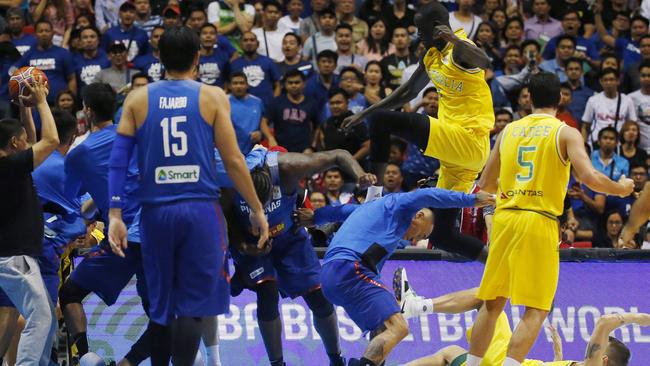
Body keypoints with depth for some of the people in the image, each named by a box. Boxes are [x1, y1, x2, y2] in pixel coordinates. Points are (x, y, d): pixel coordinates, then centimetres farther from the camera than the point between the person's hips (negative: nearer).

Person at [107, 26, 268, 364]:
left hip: (156, 210, 3)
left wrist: (115, 215, 1)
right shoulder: (212, 97, 2)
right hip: (200, 209, -2)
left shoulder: (137, 99, 8)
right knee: (192, 305, -2)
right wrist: (257, 210, 6)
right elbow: (233, 161, -1)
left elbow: (118, 160, 1)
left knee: (160, 306, 14)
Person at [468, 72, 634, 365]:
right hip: (539, 222, -5)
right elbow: (590, 178, -14)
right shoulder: (566, 133, -2)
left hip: (504, 219, 5)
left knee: (492, 303, 16)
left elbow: (485, 183, 19)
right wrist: (620, 189, 4)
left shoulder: (509, 131, 12)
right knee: (536, 310, -2)